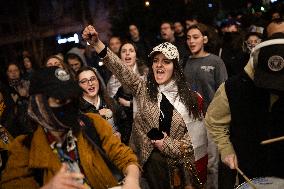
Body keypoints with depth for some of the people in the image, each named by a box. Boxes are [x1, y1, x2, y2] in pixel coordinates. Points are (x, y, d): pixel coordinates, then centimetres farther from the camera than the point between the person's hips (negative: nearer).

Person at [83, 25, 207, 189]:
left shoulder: (188, 96, 2)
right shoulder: (143, 88, 2)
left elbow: (196, 134, 2)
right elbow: (120, 69, -13)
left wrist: (168, 145, -9)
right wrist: (96, 43, -25)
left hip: (180, 162, 0)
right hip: (152, 160, 1)